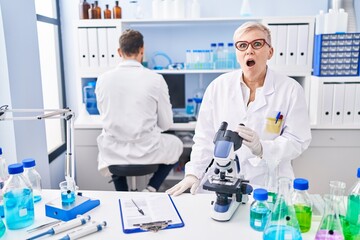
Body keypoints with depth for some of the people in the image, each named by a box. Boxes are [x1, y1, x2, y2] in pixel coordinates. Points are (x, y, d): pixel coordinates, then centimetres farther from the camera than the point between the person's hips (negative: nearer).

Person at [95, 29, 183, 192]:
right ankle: (151, 189, 14)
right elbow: (166, 124, -3)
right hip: (146, 151, -2)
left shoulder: (103, 79, -5)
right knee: (176, 144, 29)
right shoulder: (155, 79, -13)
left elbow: (104, 115, 9)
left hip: (113, 152, 3)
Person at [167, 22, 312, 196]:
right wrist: (193, 174, -3)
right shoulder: (218, 86, 4)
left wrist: (261, 148, -21)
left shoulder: (291, 90, -1)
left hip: (269, 184, -1)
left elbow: (297, 141, -4)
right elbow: (205, 137, 6)